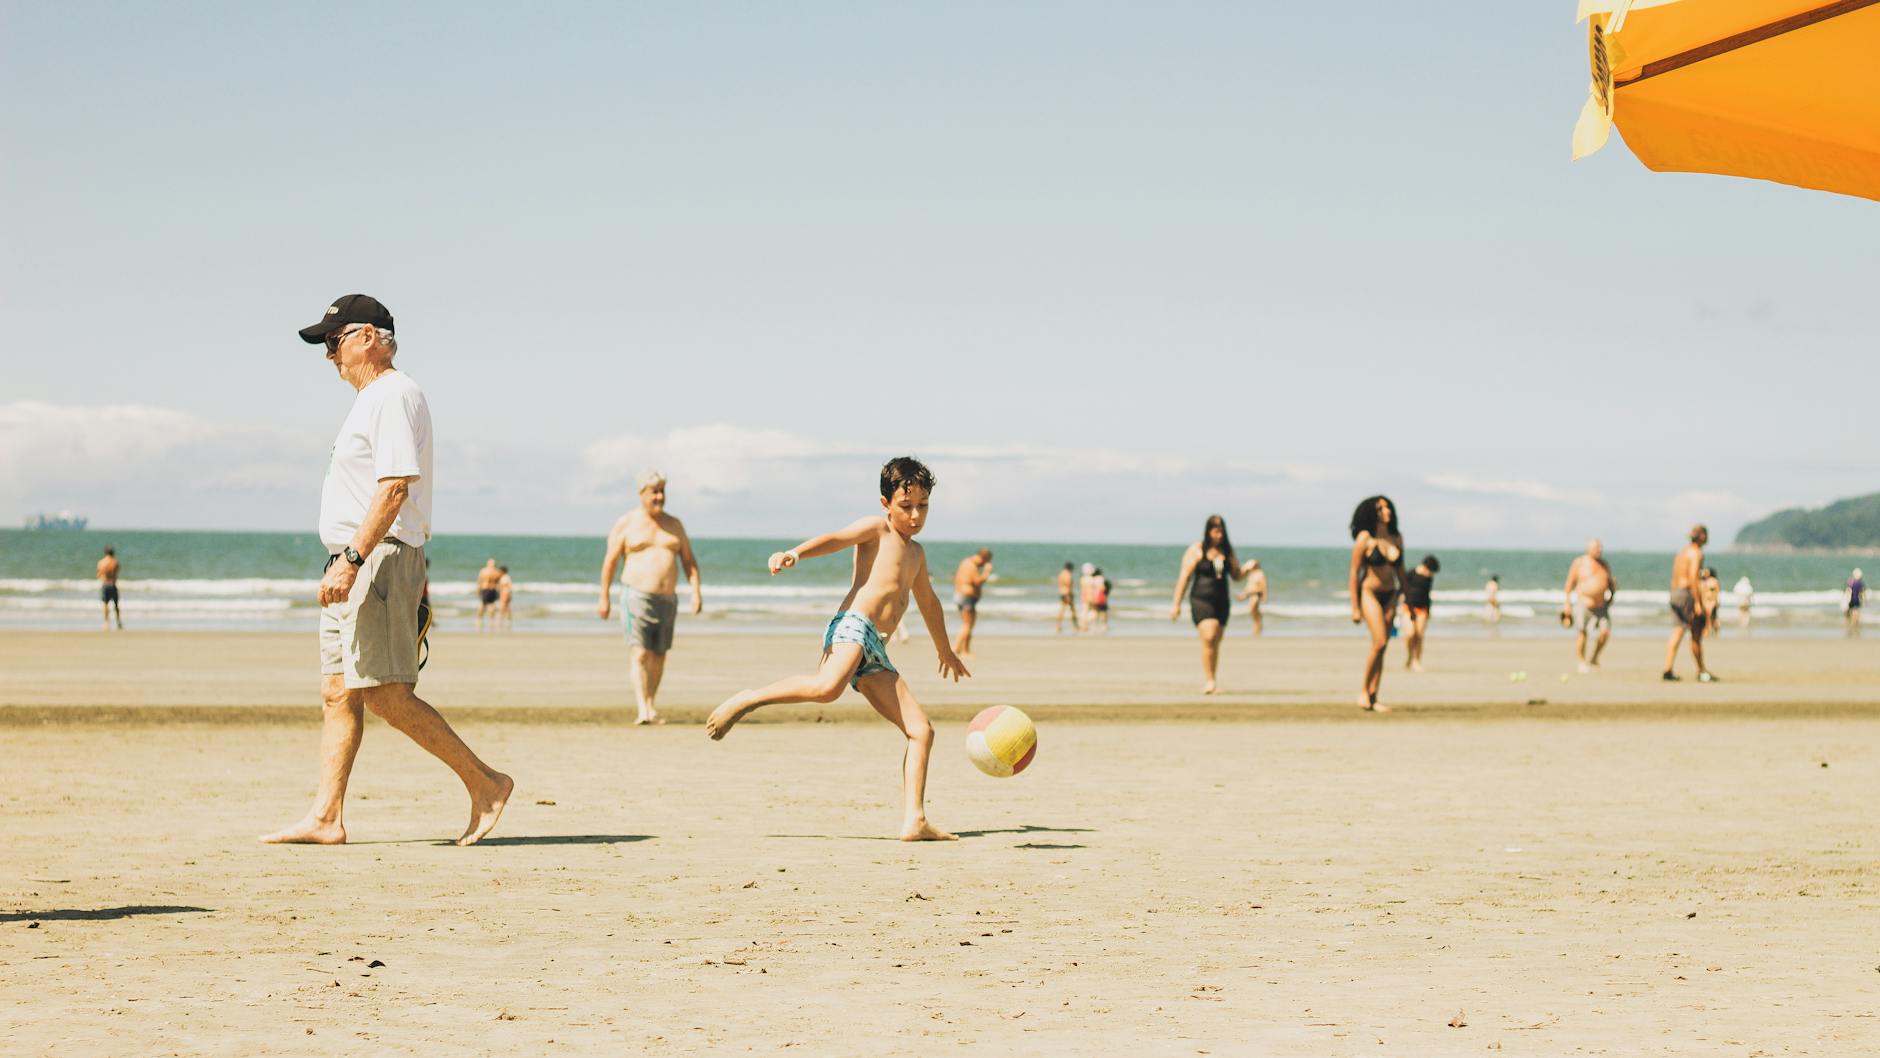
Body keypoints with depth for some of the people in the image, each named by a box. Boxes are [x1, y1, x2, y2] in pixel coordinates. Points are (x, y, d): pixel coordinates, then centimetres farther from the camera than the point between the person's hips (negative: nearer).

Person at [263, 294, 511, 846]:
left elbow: (396, 486, -22)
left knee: (384, 694, -13)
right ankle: (326, 818, 5)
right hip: (352, 566, 11)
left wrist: (352, 560, -28)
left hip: (380, 558, -11)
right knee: (338, 693, 6)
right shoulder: (370, 401, 21)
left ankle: (484, 782, -6)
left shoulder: (394, 395, -12)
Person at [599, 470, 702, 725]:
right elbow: (610, 561, 1)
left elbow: (688, 561, 11)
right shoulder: (626, 524, 0)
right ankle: (643, 710, -23)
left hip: (667, 599, 5)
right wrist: (604, 597, -2)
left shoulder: (674, 525, 11)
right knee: (640, 654, -15)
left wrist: (696, 591, -2)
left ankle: (652, 706, 23)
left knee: (659, 656, 10)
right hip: (637, 596, -5)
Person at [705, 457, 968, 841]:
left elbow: (928, 602, 47)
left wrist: (945, 651, 61)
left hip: (875, 653, 8)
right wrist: (795, 553, -34)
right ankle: (748, 700, -23)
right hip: (852, 626, -8)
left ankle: (914, 821, -2)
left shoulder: (915, 553, 31)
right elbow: (835, 539, -13)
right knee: (828, 686, -40)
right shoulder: (876, 528, 7)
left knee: (921, 730, 1)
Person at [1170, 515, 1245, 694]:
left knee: (1215, 644, 6)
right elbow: (1184, 577, -3)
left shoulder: (1227, 551, 11)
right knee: (1208, 637, -21)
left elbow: (1236, 576, 17)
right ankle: (1208, 681, -20)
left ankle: (1209, 684, 12)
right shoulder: (1196, 550, -2)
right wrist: (1176, 604, -5)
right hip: (1201, 600, -5)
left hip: (1221, 602, 5)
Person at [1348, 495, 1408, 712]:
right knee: (1379, 643, -18)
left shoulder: (1396, 537, 8)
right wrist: (1354, 607, -11)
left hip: (1389, 596, 5)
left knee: (1381, 649, 1)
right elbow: (1354, 573, -8)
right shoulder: (1365, 538, -8)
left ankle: (1373, 699, 3)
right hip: (1369, 594, -5)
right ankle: (1364, 691, -5)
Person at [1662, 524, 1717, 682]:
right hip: (1687, 593, -8)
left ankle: (1667, 671, -5)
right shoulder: (1696, 553, -10)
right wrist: (1697, 603, -21)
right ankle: (1701, 672, 9)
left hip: (1675, 592, 8)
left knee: (1676, 633, 3)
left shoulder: (1682, 552, 19)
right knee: (1696, 634, 1)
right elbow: (1693, 578, -20)